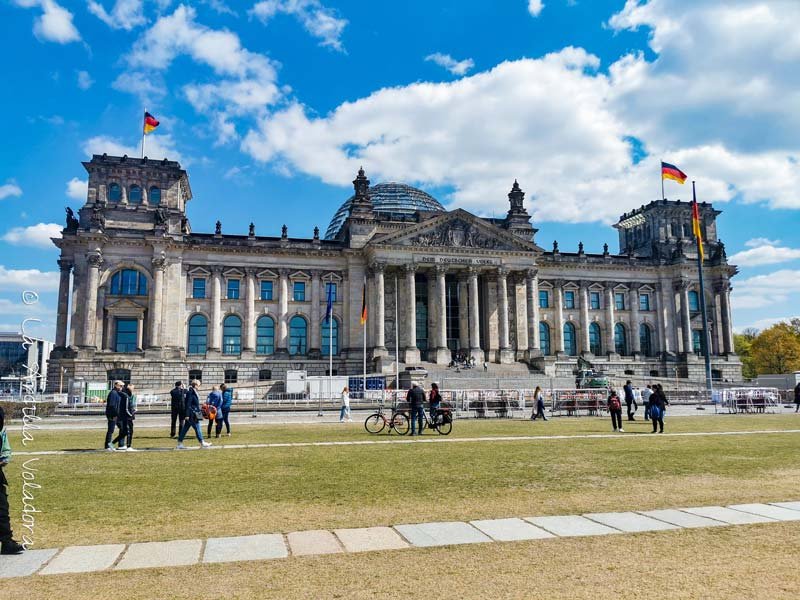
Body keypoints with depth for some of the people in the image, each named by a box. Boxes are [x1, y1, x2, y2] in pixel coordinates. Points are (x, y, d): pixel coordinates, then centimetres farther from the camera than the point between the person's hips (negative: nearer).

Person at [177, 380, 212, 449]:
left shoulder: (194, 392, 15)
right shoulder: (190, 393, -15)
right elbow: (188, 404, -18)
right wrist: (187, 415, -20)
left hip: (194, 414, 10)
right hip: (191, 414, -10)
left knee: (185, 428, 11)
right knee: (197, 428, -3)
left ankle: (180, 443, 15)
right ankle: (202, 443, 3)